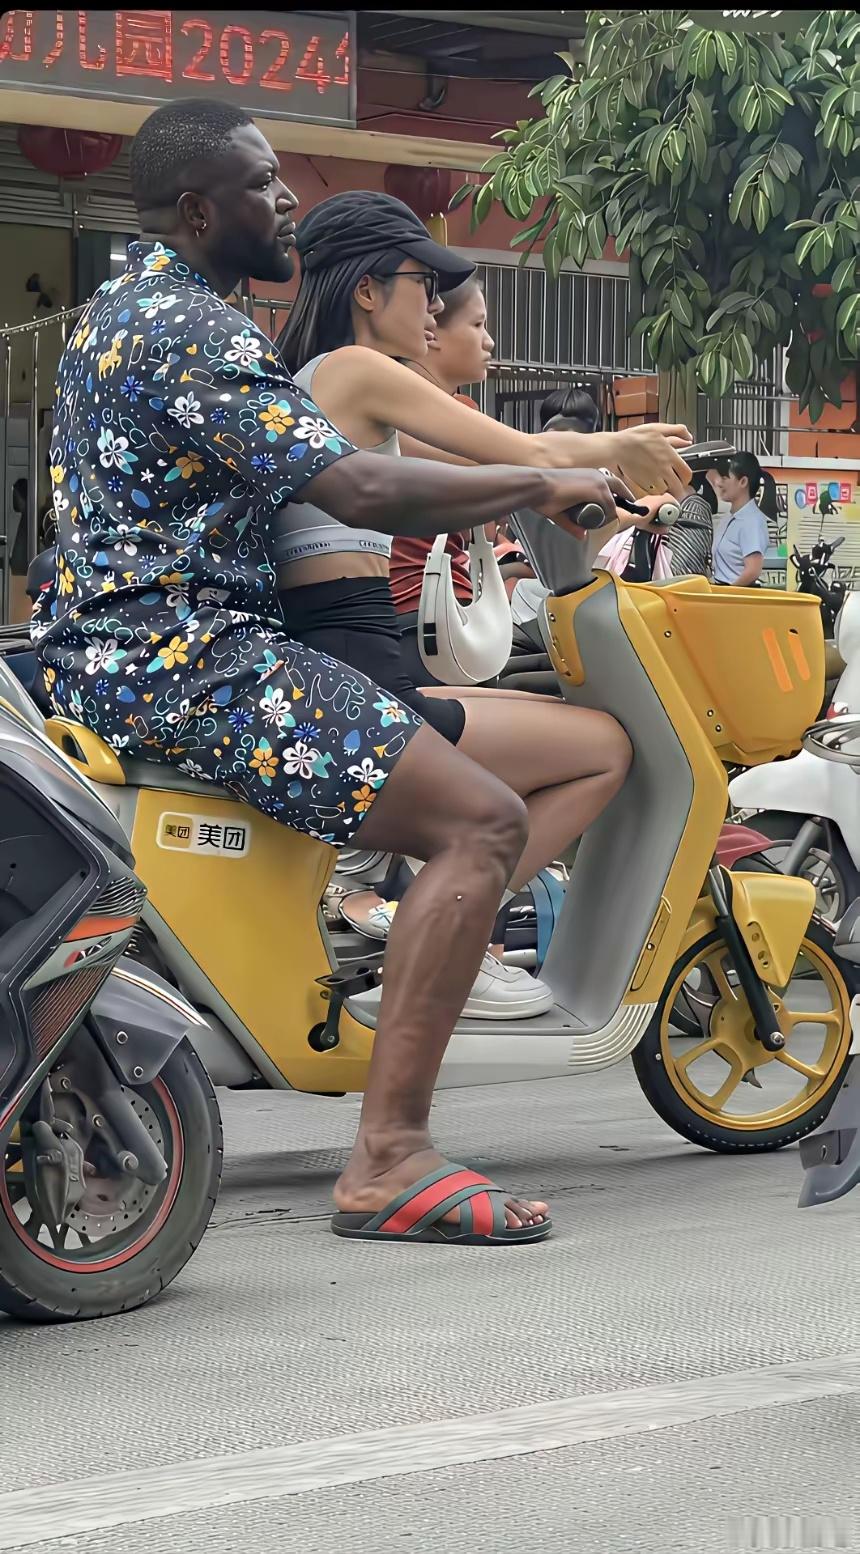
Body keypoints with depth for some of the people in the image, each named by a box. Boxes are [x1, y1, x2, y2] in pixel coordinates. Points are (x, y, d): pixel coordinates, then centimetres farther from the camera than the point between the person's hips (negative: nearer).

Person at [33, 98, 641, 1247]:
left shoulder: (120, 307, 21)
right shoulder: (188, 329, -14)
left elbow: (289, 483, 25)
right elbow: (357, 488, -23)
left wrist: (479, 507, 16)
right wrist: (540, 485, -11)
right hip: (181, 659, -11)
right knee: (481, 819, -20)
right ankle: (388, 1160, -26)